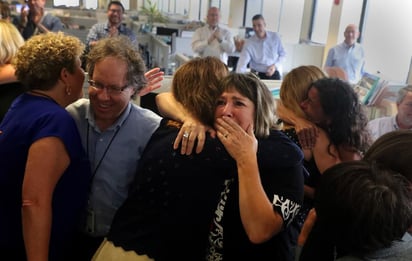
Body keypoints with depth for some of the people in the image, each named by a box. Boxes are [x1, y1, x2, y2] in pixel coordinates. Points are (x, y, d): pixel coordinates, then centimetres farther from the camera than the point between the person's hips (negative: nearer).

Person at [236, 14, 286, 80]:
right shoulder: (249, 43, -8)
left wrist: (275, 66, -10)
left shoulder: (275, 37, -2)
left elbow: (283, 54, 8)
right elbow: (242, 63, -17)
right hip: (257, 75, -1)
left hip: (274, 74, 1)